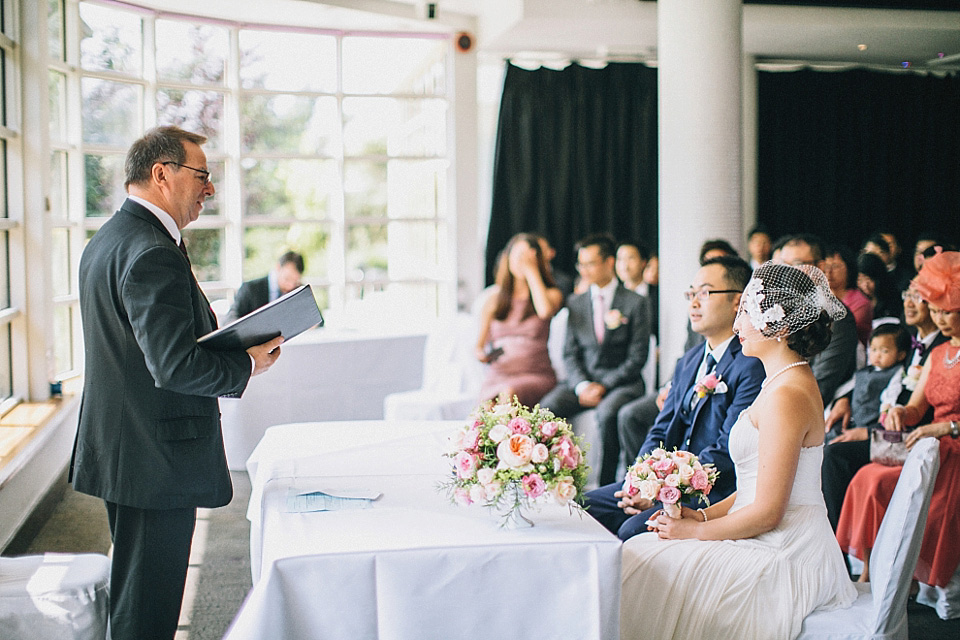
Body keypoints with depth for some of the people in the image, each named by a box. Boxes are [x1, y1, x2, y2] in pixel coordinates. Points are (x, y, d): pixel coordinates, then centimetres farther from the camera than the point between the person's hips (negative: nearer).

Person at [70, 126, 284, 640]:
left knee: (133, 595, 22)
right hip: (157, 460, -11)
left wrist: (225, 342, 11)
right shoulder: (154, 254, -21)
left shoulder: (105, 241, 12)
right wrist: (248, 364, -12)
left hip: (117, 452, 11)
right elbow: (176, 367, -27)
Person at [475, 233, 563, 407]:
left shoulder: (552, 294, 10)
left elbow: (545, 310, -16)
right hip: (498, 377, 2)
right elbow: (480, 344, 23)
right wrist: (481, 354, -3)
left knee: (509, 394, -36)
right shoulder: (494, 298, 17)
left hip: (537, 375, -2)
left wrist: (532, 272, -4)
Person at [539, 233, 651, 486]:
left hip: (620, 382, -4)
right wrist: (582, 385, -10)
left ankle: (606, 484, -25)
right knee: (546, 407, -26)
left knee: (608, 412, -37)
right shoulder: (576, 303, 14)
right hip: (583, 381, 4)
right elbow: (570, 353, 10)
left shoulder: (636, 303, 2)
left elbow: (637, 357, -3)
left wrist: (604, 385, -14)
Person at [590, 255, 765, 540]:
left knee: (633, 529, -29)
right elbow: (660, 433, 14)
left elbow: (725, 453, -19)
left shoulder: (752, 367, -13)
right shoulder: (689, 362, 16)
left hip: (716, 495, -8)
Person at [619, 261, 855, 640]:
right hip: (775, 547, 10)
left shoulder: (786, 396, -22)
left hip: (782, 558, -10)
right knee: (641, 550, 9)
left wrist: (695, 530, -9)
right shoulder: (789, 382, 11)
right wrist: (702, 515, 7)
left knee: (642, 568, -7)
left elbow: (767, 512, -22)